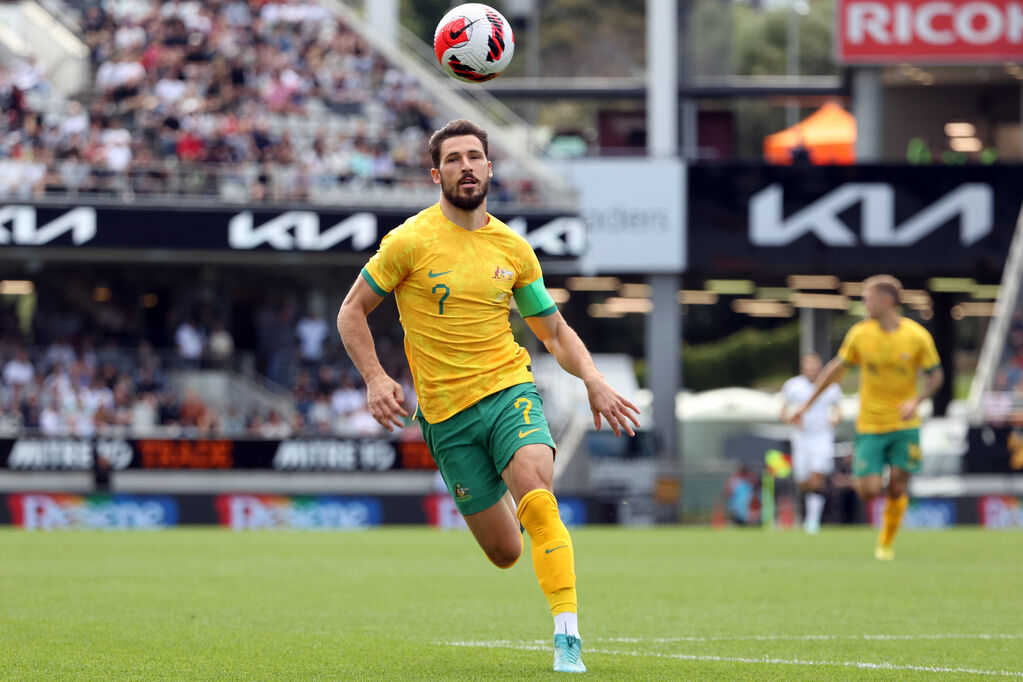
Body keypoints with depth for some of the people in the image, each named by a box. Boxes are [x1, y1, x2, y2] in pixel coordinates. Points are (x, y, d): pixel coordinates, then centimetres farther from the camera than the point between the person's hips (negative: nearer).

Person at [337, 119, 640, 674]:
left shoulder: (513, 248, 5)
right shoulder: (410, 242, -5)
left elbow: (554, 331, 15)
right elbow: (352, 312, 4)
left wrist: (594, 382, -1)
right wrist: (375, 379, -10)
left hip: (508, 389, 1)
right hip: (446, 414, -1)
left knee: (538, 499, -28)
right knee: (505, 553, 1)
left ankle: (568, 637, -27)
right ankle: (505, 508, 40)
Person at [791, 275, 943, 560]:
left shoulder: (917, 336, -8)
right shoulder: (860, 334, -4)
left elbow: (936, 374, 2)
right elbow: (836, 368, 7)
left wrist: (916, 400, -17)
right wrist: (807, 404, 9)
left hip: (905, 426, 0)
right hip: (870, 426, 0)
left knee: (897, 489, -3)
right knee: (869, 492, -9)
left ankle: (886, 543, 20)